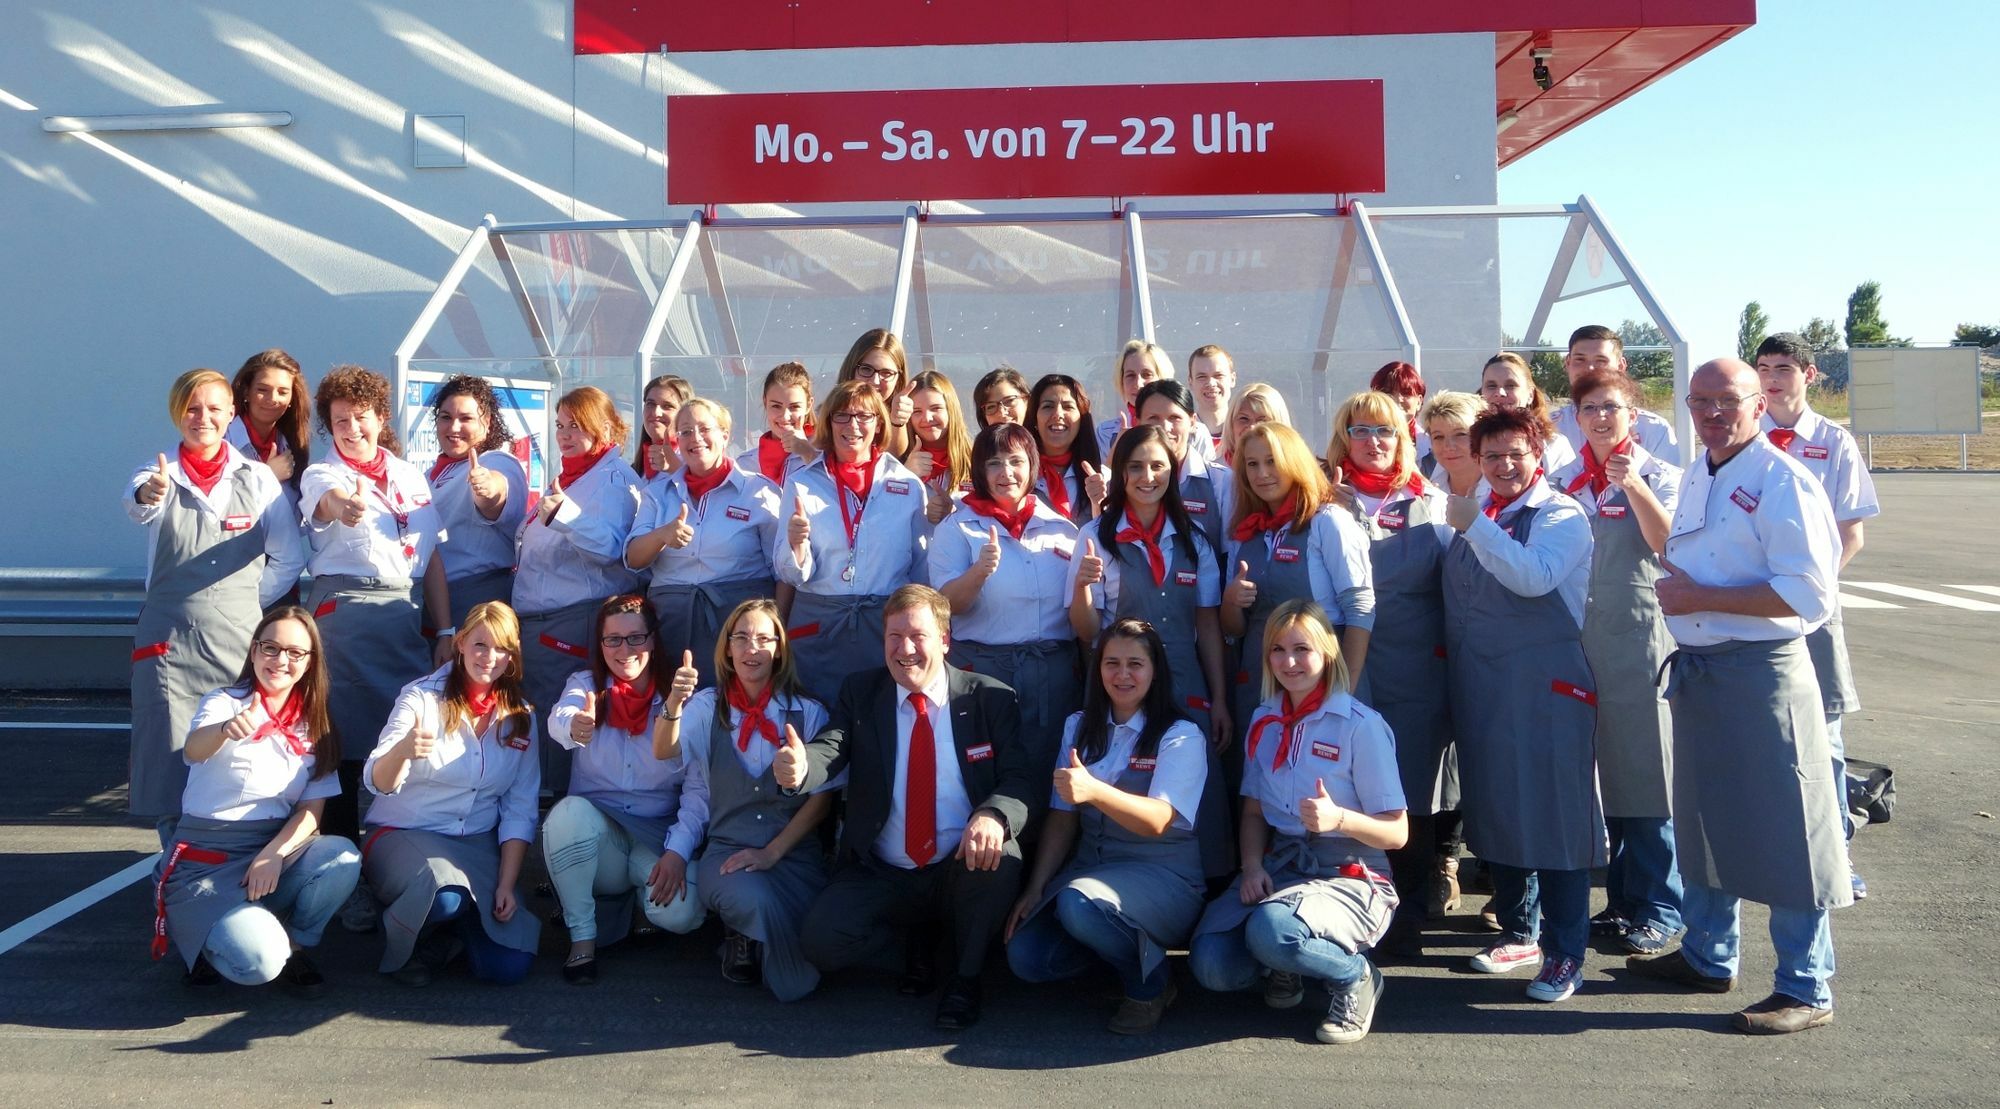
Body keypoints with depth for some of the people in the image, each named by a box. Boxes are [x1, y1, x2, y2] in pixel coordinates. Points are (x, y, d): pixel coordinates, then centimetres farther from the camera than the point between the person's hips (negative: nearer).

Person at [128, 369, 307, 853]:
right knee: (170, 754, 1)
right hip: (169, 637, 0)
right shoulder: (159, 476, 5)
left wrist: (250, 600, -1)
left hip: (239, 636, 0)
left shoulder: (258, 478, 6)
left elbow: (289, 558, 7)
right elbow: (136, 506, -20)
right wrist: (148, 496, -42)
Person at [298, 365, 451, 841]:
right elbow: (335, 504, -25)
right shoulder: (320, 476, 2)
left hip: (406, 614, 4)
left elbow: (433, 560, 12)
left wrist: (446, 631, 6)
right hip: (342, 611, -4)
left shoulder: (412, 477, 13)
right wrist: (345, 505, -49)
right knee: (342, 731, -3)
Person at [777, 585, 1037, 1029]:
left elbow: (1021, 782, -11)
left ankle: (966, 977, -6)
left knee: (1002, 854, -34)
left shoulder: (991, 699, -2)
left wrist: (994, 816, -36)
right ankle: (914, 946, 11)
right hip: (879, 876, 2)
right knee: (821, 939, -24)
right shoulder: (859, 693, 3)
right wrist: (799, 767, -39)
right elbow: (828, 753, -13)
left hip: (965, 871, -1)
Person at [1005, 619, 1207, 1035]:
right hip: (1090, 864, 5)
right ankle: (1117, 941, 12)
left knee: (1078, 902, -34)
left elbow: (1157, 821, -24)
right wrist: (1035, 890, -3)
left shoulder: (1181, 735, -9)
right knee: (1026, 957, -16)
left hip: (1163, 874, -5)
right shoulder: (1079, 727, 8)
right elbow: (1062, 817, 7)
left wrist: (1094, 790, -41)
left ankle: (1151, 980, -6)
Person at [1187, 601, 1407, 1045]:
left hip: (1349, 876, -5)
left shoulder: (1361, 725, -9)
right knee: (1212, 965, -20)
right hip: (1278, 866, 5)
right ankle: (1286, 967, 14)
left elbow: (1396, 832, -9)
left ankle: (1355, 977, -4)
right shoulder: (1263, 723, 8)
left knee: (1270, 931, -36)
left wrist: (1339, 818, -29)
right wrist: (1252, 866, -6)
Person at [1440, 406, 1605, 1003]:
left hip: (1545, 687, -7)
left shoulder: (1561, 515, -6)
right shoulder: (1474, 514, 13)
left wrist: (1475, 526, -27)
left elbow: (1535, 577, -26)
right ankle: (1518, 931, 28)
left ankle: (1565, 952, 7)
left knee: (1555, 812, -2)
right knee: (1495, 810, 13)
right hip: (1480, 687, 7)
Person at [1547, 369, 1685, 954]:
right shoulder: (1563, 482, 11)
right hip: (1582, 637, 4)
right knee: (1604, 773, 10)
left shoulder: (1659, 475, 0)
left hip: (1642, 636, -4)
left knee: (1645, 773, -2)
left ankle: (1658, 907, 8)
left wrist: (1632, 484, -24)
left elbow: (1667, 544, -17)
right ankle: (1622, 898, 21)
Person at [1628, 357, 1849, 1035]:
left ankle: (1805, 990, 11)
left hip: (1761, 673, -8)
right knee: (1703, 820, 18)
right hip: (1696, 669, 9)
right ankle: (1707, 957, 33)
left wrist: (1701, 598, -18)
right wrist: (1674, 586, 6)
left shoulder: (1782, 482, -14)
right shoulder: (1697, 478, 12)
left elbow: (1808, 595, -21)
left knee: (1782, 832, -1)